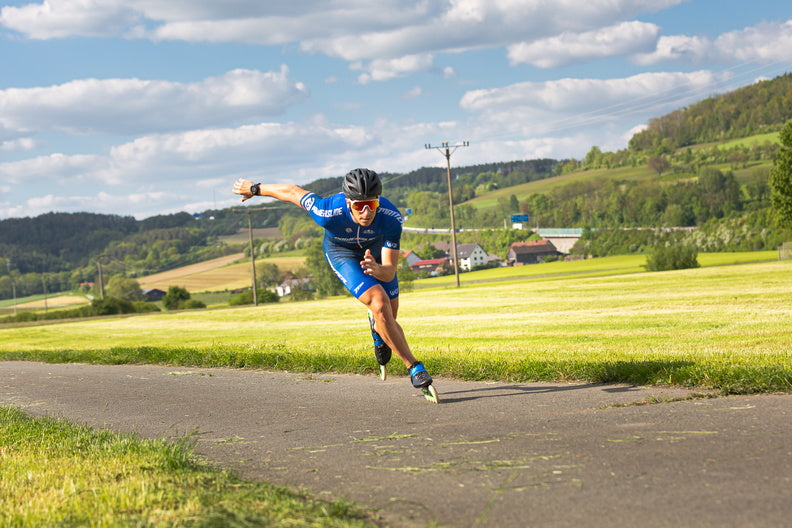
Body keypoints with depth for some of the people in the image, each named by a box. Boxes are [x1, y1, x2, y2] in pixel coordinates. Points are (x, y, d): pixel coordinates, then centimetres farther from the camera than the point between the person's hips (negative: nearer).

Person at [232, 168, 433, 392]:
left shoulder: (392, 218, -37)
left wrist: (377, 269, -59)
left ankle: (376, 326, 47)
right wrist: (254, 188, -7)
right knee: (380, 304, -24)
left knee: (389, 318, 8)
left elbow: (390, 272, -36)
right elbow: (293, 191, -22)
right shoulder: (330, 213, -40)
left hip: (376, 250, 3)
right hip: (343, 253, -2)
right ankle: (415, 368, -15)